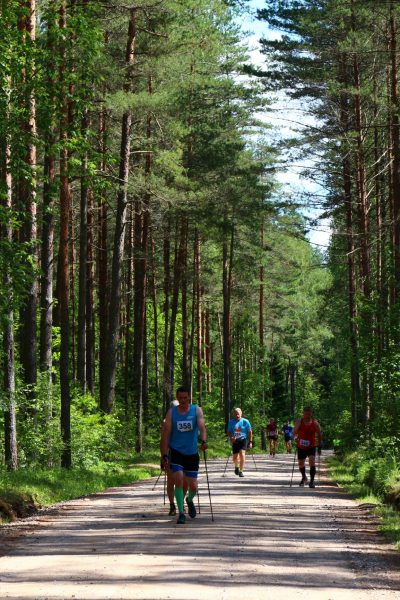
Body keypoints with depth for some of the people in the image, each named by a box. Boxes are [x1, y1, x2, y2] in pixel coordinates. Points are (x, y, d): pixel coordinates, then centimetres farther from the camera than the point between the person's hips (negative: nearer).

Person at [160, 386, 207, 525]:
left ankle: (189, 500, 39)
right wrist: (164, 455, -9)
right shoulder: (171, 412, -1)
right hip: (176, 451, -1)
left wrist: (204, 441, -39)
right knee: (179, 480, -16)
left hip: (192, 453, 1)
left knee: (193, 486, 4)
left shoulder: (196, 410, -2)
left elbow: (202, 426, -20)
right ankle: (181, 513, -6)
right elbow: (166, 433, -3)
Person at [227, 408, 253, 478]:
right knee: (235, 457, 9)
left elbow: (250, 432, 3)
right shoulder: (231, 422, 3)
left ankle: (241, 471, -15)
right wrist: (231, 438, -12)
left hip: (243, 440, -2)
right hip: (235, 441, 2)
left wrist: (250, 441, 0)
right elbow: (228, 432, 8)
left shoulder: (245, 421, -2)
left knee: (242, 454, -20)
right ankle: (236, 467, 42)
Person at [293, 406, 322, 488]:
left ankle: (312, 481, -17)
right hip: (301, 447, 2)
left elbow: (319, 435, 5)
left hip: (311, 447, -2)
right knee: (301, 464, 14)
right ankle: (304, 477, 43)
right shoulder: (299, 422, -4)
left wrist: (319, 447, 4)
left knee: (312, 461, -22)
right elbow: (294, 433, -11)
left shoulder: (315, 423, -5)